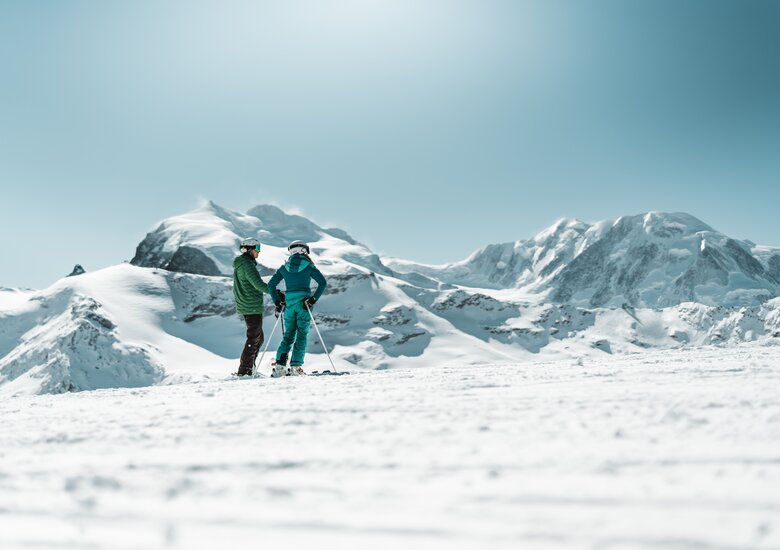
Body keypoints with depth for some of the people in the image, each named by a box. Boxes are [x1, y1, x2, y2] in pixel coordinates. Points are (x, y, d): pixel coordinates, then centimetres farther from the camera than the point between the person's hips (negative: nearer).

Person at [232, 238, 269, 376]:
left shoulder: (239, 265, 16)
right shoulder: (247, 264, -15)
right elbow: (258, 284, -23)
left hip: (244, 306, 10)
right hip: (253, 307, -10)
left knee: (258, 338, 16)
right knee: (253, 339, -4)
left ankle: (247, 369, 19)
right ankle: (244, 371, -2)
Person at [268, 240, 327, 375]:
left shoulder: (284, 268, 10)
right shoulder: (308, 266, 1)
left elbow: (271, 285, 9)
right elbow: (323, 283, -8)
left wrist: (277, 302, 11)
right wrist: (314, 299, -7)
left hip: (289, 303, 3)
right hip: (304, 303, -3)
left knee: (288, 334, 12)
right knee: (302, 334, 3)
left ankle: (280, 365, 2)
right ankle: (296, 365, -5)